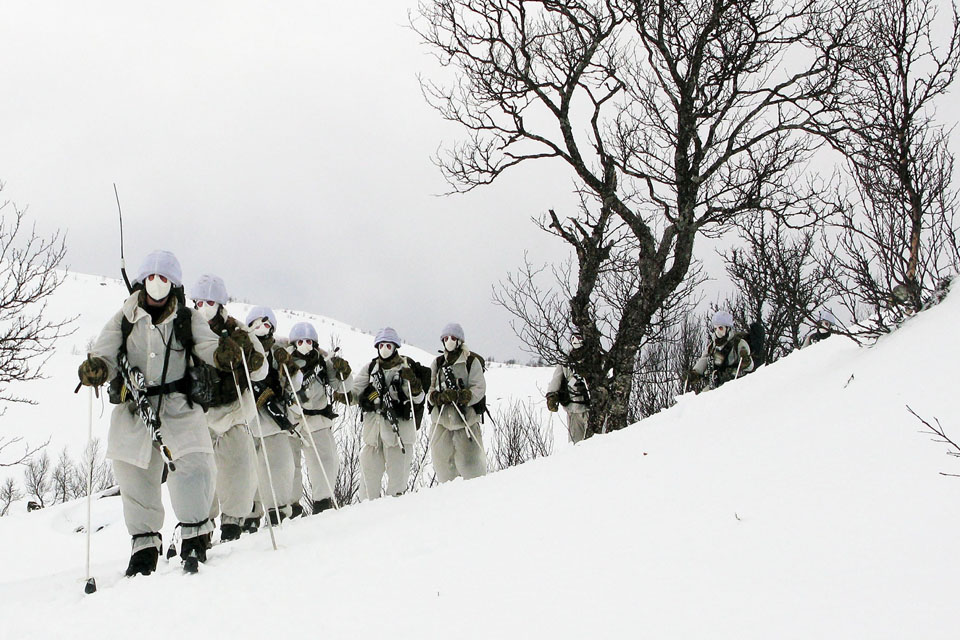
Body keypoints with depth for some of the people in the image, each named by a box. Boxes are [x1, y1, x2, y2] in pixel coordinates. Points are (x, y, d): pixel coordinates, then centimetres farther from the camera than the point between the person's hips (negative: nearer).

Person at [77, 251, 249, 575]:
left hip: (179, 407, -1)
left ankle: (195, 536, -4)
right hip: (133, 408, 2)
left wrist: (223, 351, -34)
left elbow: (206, 344, -10)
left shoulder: (188, 319, 6)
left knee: (195, 464, -18)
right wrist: (95, 369, -24)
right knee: (133, 474, 5)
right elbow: (104, 356, 0)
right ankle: (144, 543, 20)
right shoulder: (124, 320, 7)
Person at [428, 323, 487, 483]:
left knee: (469, 463, -8)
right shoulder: (437, 363, 15)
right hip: (441, 420, 4)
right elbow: (430, 388, 9)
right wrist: (438, 396, -14)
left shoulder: (472, 362, 2)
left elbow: (479, 389, -6)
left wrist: (460, 396, -22)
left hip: (466, 418, -4)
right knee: (442, 460, 4)